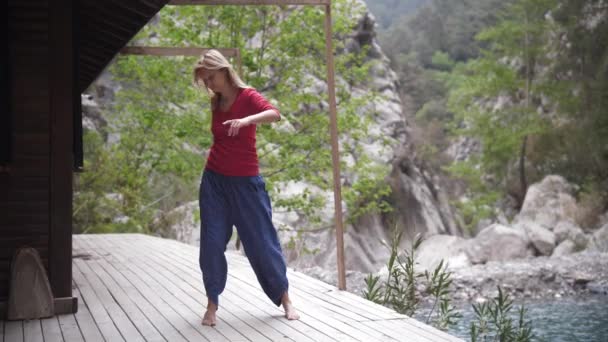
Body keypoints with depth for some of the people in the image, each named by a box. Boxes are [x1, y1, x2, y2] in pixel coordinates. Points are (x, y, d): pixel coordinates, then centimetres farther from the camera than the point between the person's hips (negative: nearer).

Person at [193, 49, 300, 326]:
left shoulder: (248, 96, -11)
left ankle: (285, 299, 17)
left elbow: (274, 114, -32)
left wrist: (247, 120, -48)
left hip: (245, 182, -4)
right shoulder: (216, 103, 6)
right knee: (212, 243, -1)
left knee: (262, 242, 2)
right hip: (214, 181, 4)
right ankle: (212, 304, 10)